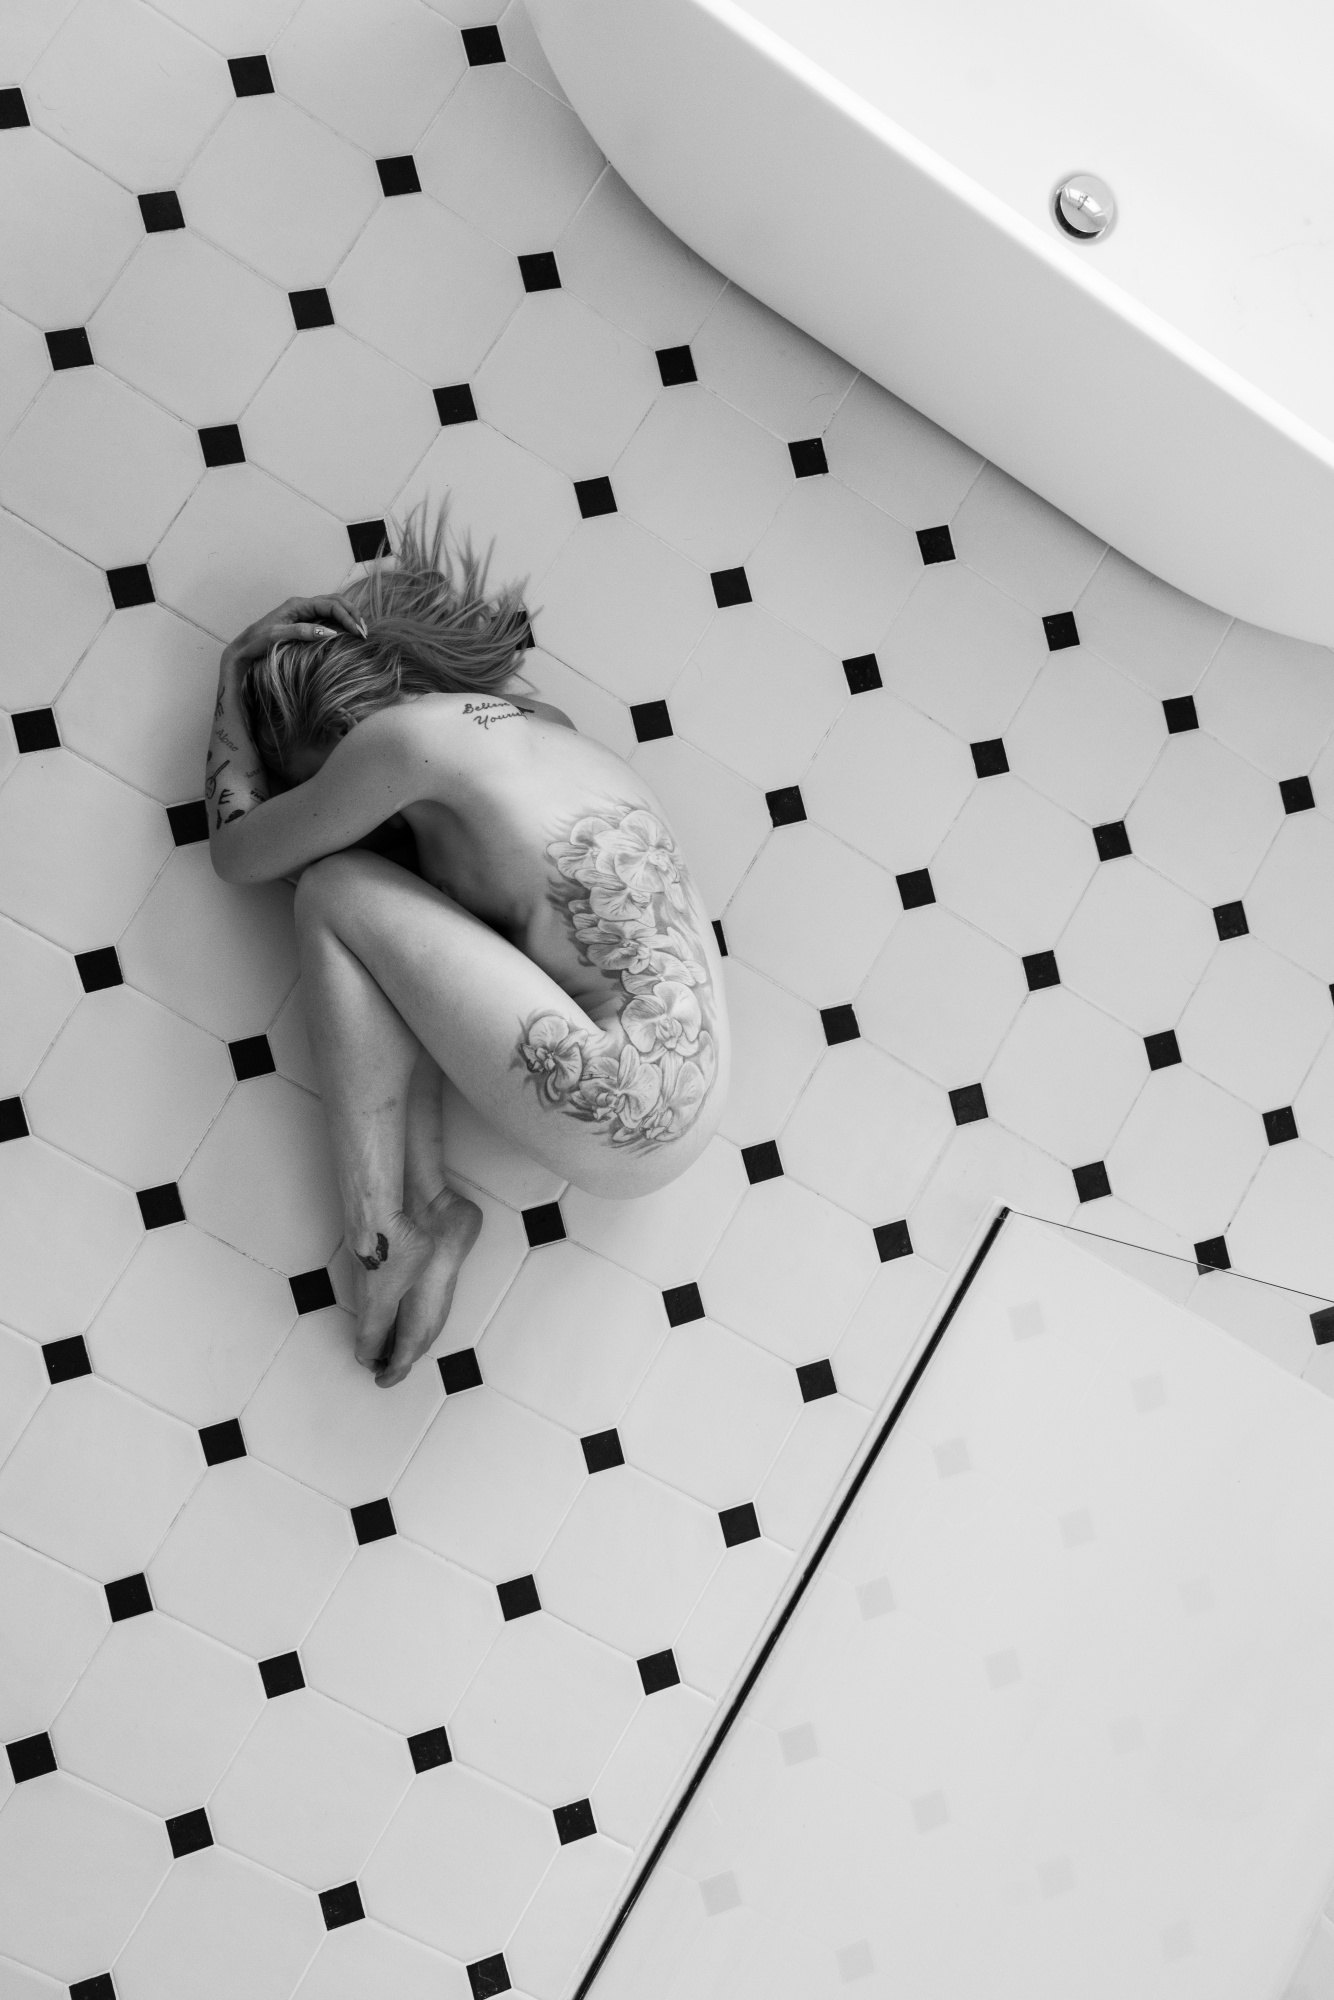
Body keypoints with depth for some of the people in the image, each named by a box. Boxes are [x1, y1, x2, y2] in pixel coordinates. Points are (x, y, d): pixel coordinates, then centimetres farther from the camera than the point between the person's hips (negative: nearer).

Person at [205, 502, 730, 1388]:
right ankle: (427, 1209, 5)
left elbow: (240, 853, 7)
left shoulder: (405, 732, -8)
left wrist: (231, 708, 23)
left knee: (334, 894, 0)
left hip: (625, 1122, -9)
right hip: (690, 1083, 9)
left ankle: (383, 1232, 1)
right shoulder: (526, 717, 16)